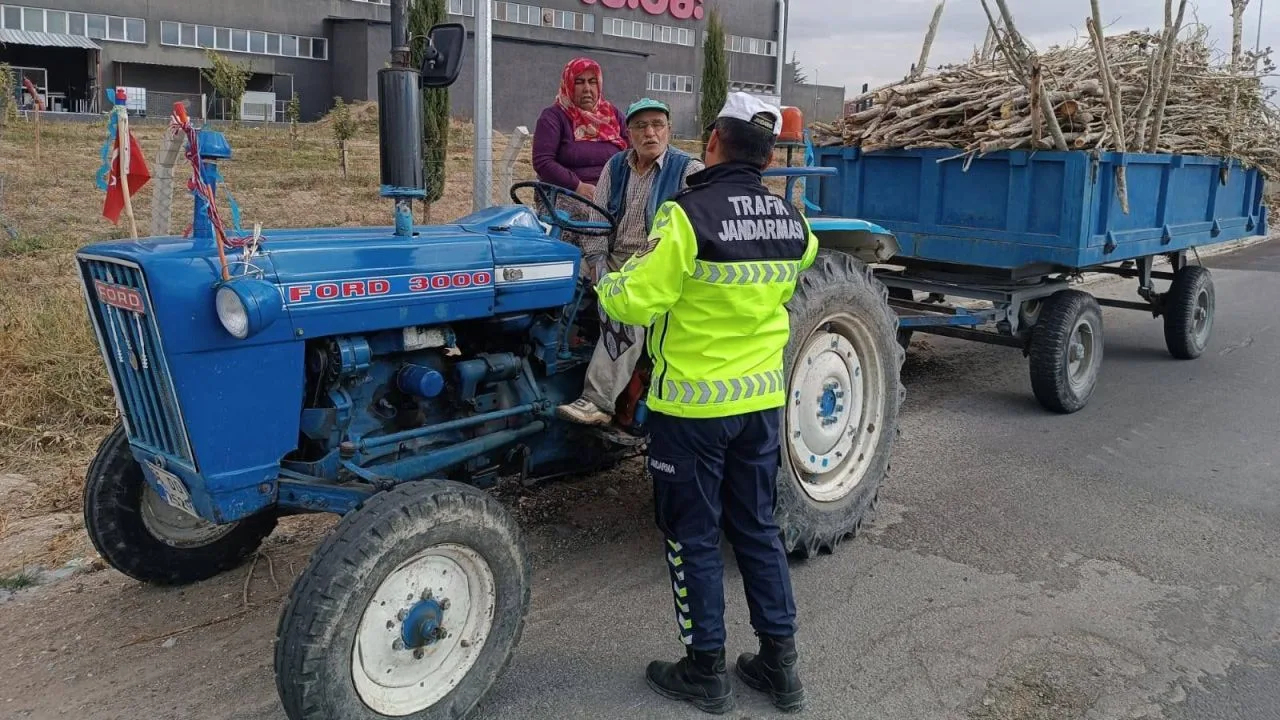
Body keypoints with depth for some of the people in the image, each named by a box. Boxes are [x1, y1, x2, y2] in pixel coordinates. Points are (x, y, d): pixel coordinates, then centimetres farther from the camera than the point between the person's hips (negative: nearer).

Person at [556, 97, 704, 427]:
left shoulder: (688, 171, -3)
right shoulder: (616, 167, 12)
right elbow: (597, 222, 12)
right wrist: (596, 263, -2)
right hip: (615, 260, 5)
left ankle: (599, 401, -31)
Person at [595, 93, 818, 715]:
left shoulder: (689, 215, -19)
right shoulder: (792, 222, 1)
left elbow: (634, 301, -19)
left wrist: (609, 284, 3)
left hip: (692, 404, -6)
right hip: (761, 399, 6)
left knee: (693, 536, 9)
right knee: (757, 527, 17)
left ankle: (706, 670, 21)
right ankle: (780, 664, 26)